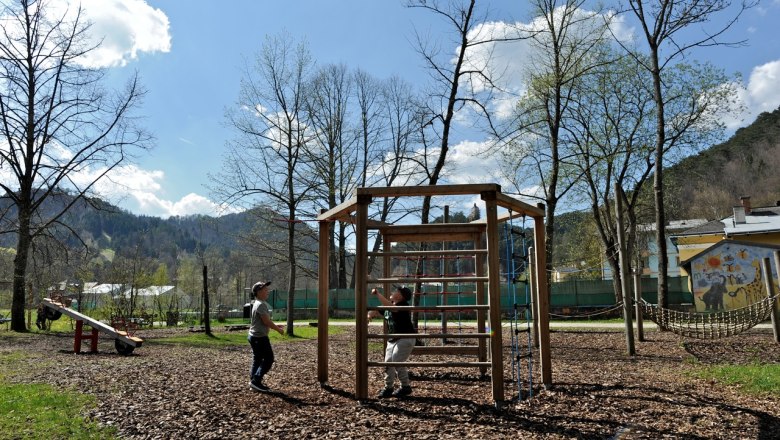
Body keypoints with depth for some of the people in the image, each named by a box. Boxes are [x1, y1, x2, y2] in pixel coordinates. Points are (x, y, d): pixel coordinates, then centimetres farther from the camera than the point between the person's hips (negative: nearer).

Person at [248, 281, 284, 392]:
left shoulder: (257, 303, 13)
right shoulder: (261, 304, -19)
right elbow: (266, 321, -22)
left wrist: (275, 326, 17)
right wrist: (278, 329, -10)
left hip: (254, 336, 10)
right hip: (260, 337, -10)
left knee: (257, 360, 14)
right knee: (269, 359, -4)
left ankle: (254, 381, 19)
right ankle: (256, 381, -4)